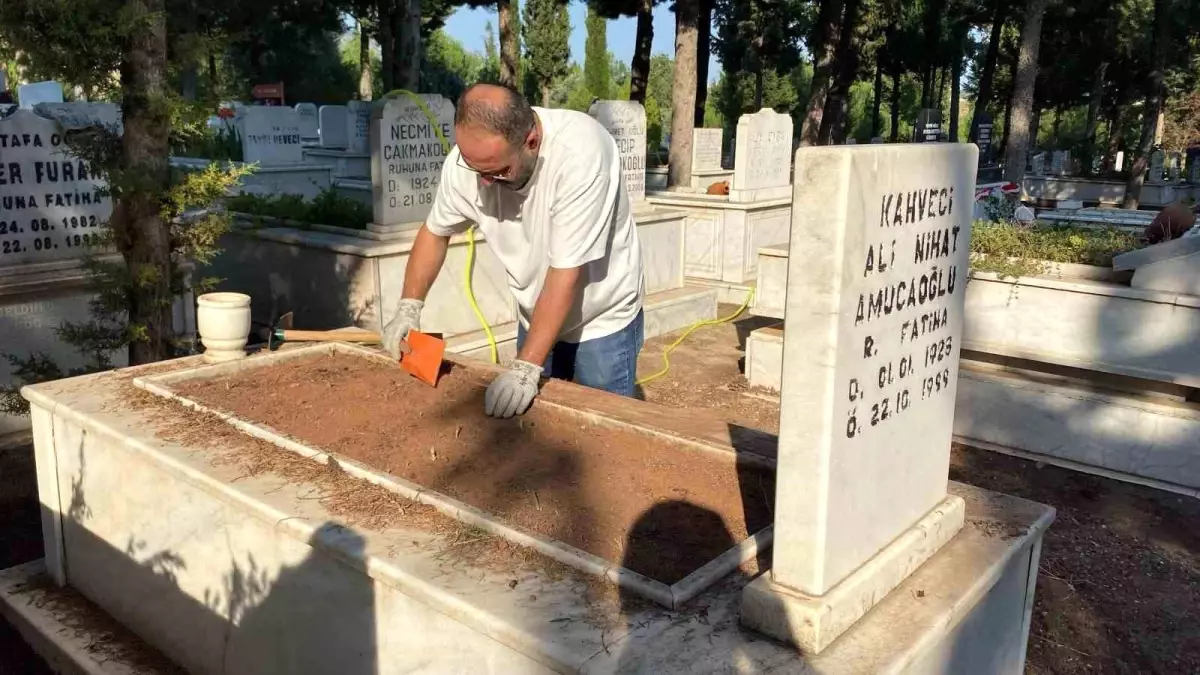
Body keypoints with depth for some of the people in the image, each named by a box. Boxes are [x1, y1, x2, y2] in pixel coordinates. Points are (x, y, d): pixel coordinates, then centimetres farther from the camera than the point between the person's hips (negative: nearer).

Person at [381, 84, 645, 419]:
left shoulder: (579, 154, -33)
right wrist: (408, 307, -10)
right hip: (537, 317, 4)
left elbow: (566, 272, -31)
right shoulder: (468, 159, -18)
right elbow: (435, 231, 1)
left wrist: (526, 368, -32)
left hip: (601, 319, -4)